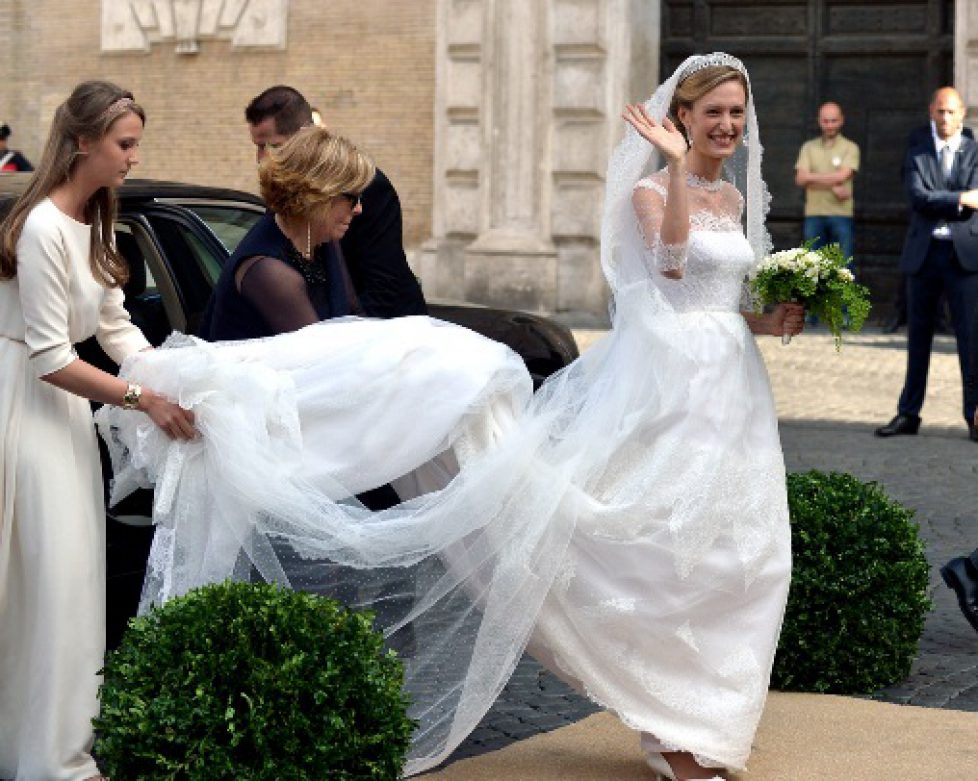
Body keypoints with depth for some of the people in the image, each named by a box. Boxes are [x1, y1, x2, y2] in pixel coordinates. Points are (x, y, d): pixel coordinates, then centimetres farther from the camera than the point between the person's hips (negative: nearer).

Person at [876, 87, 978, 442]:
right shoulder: (916, 155, 11)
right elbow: (918, 198, -6)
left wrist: (937, 202, -13)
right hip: (924, 253, 2)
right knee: (918, 336, 7)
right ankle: (908, 414, 14)